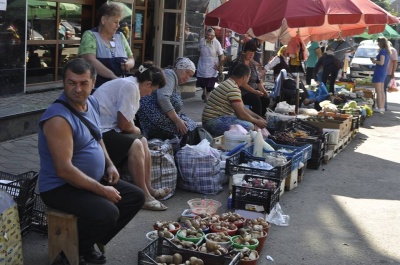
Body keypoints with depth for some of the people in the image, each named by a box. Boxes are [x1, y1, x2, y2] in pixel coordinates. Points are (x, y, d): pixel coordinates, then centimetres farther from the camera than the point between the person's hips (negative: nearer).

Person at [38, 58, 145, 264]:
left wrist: (109, 164, 5)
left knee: (136, 197, 9)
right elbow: (64, 170, -29)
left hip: (94, 179, 10)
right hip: (60, 187, -9)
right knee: (108, 213, -30)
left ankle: (89, 244, 16)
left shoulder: (91, 102, 3)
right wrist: (102, 190, -24)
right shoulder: (59, 118, -26)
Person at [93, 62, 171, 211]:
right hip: (100, 133, -11)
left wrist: (133, 129, 0)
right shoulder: (130, 87, -16)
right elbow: (123, 124, -16)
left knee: (142, 141, 7)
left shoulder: (129, 83, 16)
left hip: (105, 128, 11)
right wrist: (136, 130, 2)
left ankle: (148, 189, 8)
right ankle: (144, 196, -17)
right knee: (135, 144, -23)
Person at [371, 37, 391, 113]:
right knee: (382, 91, 14)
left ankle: (379, 107, -9)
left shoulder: (382, 51, -15)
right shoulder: (388, 52, 13)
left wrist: (374, 61, -6)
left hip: (378, 72, -10)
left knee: (378, 91, -8)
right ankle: (382, 107, 19)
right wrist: (375, 60, 14)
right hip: (384, 72, 10)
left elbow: (381, 63, -22)